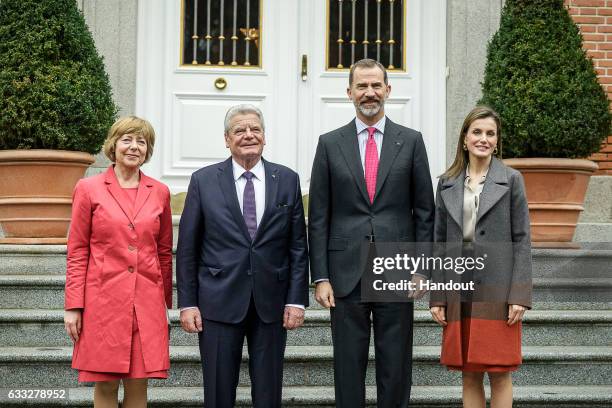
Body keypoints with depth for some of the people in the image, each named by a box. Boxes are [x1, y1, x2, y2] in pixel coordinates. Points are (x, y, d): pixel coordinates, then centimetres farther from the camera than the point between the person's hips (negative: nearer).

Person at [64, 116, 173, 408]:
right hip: (103, 299, -2)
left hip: (147, 301, 2)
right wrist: (73, 306, -4)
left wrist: (166, 302, 14)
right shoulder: (88, 189, 1)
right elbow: (77, 252, 1)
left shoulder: (159, 192, 8)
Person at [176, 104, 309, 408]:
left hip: (271, 303, 1)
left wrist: (297, 300, -1)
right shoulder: (203, 181, 2)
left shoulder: (287, 180, 5)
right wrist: (187, 303, -2)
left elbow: (298, 246, 5)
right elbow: (187, 248, 2)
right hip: (219, 303, -1)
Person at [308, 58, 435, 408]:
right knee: (348, 367, 6)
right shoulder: (330, 144, 5)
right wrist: (321, 277, -2)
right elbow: (318, 217, 4)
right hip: (346, 273, 0)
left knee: (396, 369, 6)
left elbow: (424, 211, 6)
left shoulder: (411, 141, 5)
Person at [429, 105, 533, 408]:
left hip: (497, 290, -3)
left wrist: (519, 295, -10)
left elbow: (521, 239, -2)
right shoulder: (446, 184, 9)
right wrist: (437, 297, 4)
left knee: (499, 373, 1)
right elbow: (439, 241, 9)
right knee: (469, 375, 8)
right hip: (459, 290, 3)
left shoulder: (511, 180, 1)